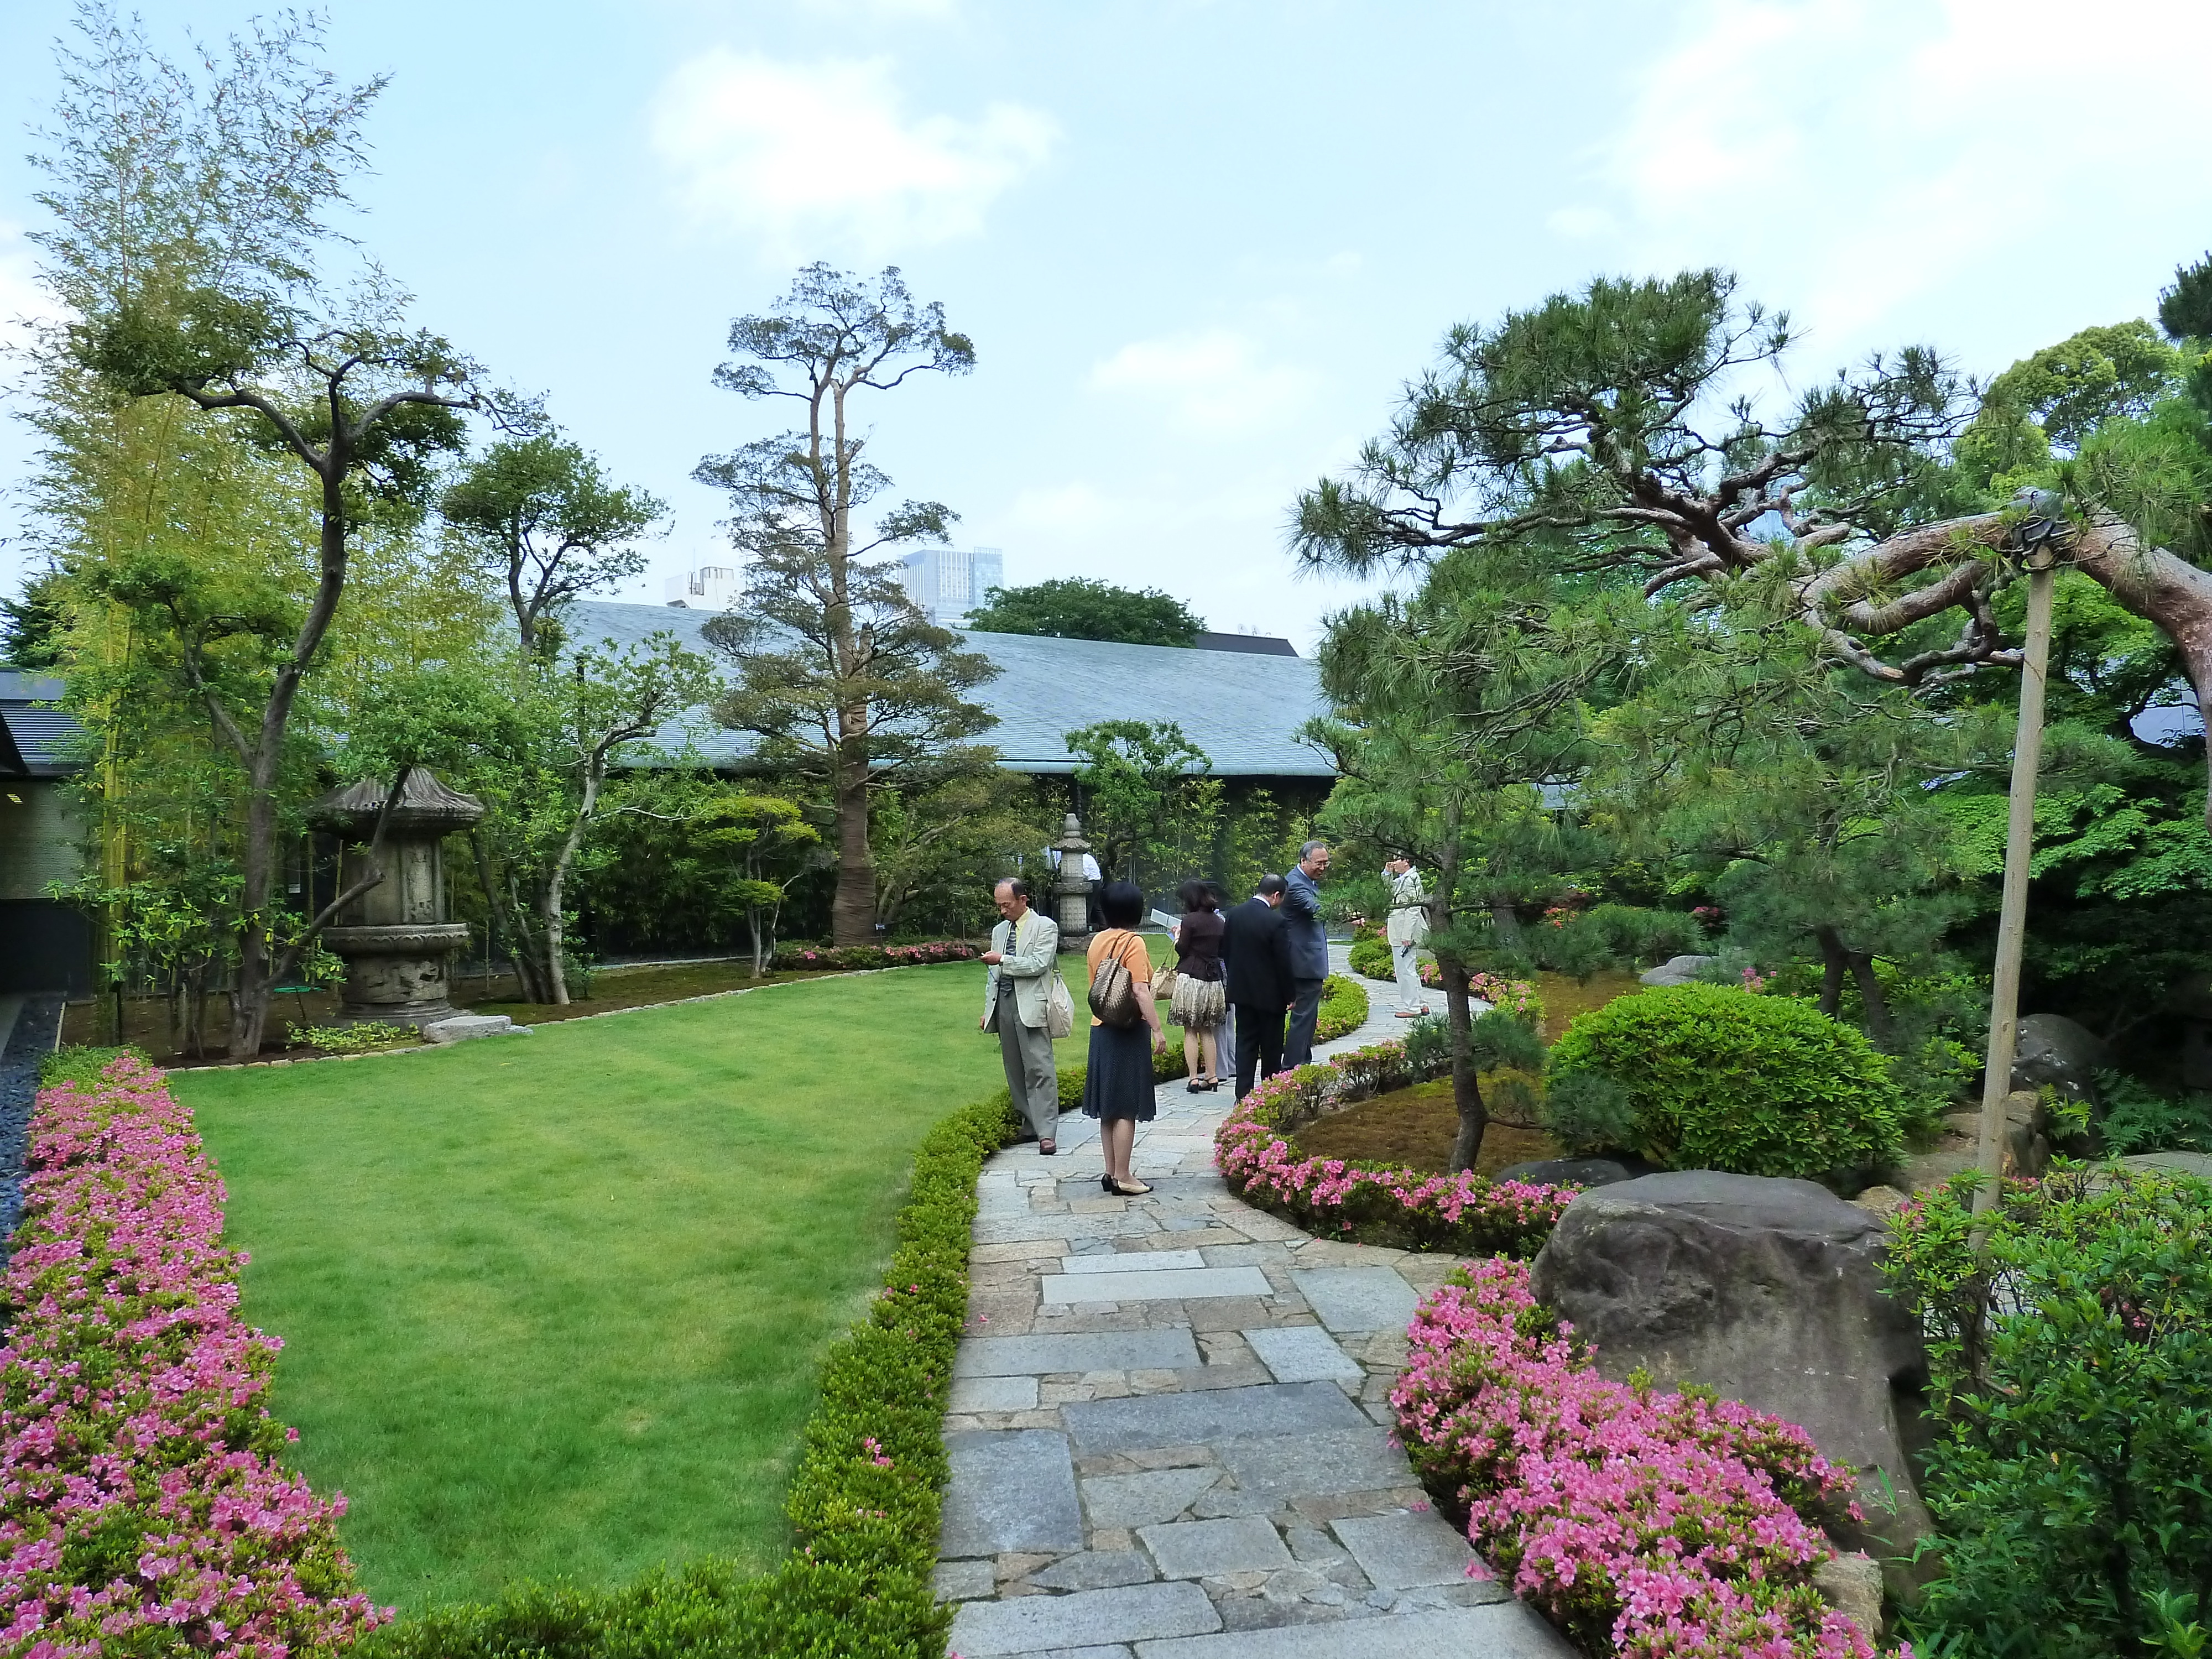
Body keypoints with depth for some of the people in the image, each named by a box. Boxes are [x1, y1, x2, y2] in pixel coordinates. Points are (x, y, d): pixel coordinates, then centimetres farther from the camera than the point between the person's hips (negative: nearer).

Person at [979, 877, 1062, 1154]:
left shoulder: (1045, 927, -1)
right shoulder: (999, 930, 20)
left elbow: (1038, 965, -13)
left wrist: (1002, 960, -12)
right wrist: (988, 1010, 19)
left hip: (1030, 1006, -7)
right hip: (1003, 1005, 7)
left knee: (1040, 1069, -11)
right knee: (1014, 1070, 8)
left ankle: (1046, 1133, -13)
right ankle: (1028, 1124, 16)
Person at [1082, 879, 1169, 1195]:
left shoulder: (1097, 941, 7)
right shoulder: (1133, 942, -14)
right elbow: (1141, 992, -20)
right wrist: (1158, 1030, -18)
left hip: (1101, 1030, 7)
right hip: (1128, 1031, -7)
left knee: (1109, 1106, 13)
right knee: (1127, 1107, -2)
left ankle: (1111, 1172, 19)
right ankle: (1122, 1177, 2)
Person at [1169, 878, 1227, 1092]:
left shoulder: (1191, 920, -10)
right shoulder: (1218, 921, 9)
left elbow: (1181, 950, -7)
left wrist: (1178, 937, 10)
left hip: (1191, 977, -6)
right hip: (1213, 978, 6)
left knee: (1190, 1031, -1)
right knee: (1207, 1031, 13)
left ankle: (1194, 1078, -4)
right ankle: (1212, 1076, 11)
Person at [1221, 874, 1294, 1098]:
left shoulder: (1233, 915, 0)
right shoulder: (1276, 920, -18)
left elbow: (1225, 952, 7)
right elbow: (1283, 961, -14)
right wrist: (1289, 995, -4)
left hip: (1241, 990, 5)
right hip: (1269, 994, -5)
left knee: (1245, 1043, 10)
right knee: (1271, 1046, 8)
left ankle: (1243, 1094, 7)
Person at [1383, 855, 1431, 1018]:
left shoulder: (1412, 879, -14)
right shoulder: (1400, 880, 15)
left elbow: (1413, 909, -19)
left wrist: (1407, 936, -22)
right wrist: (1387, 873, 16)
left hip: (1406, 930, -10)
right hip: (1398, 932, 10)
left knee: (1406, 969, -7)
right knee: (1411, 969, 15)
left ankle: (1412, 1008, -2)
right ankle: (1422, 1004, 21)